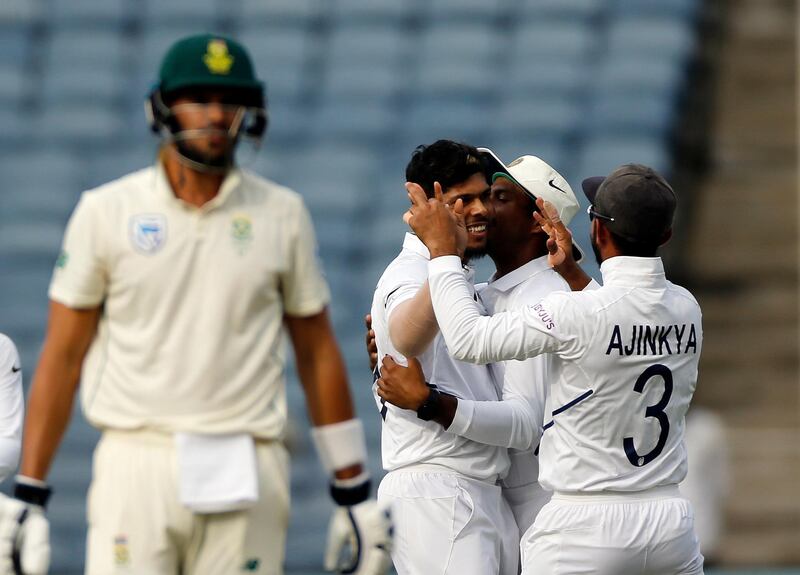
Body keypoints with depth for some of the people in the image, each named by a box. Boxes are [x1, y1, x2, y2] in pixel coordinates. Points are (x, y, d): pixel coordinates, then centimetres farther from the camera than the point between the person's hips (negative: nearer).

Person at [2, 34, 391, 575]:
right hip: (137, 463, -1)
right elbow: (63, 356, 4)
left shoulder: (282, 214, 7)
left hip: (246, 475, 1)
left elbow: (317, 352, 12)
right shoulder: (107, 211, 3)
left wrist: (355, 494, 10)